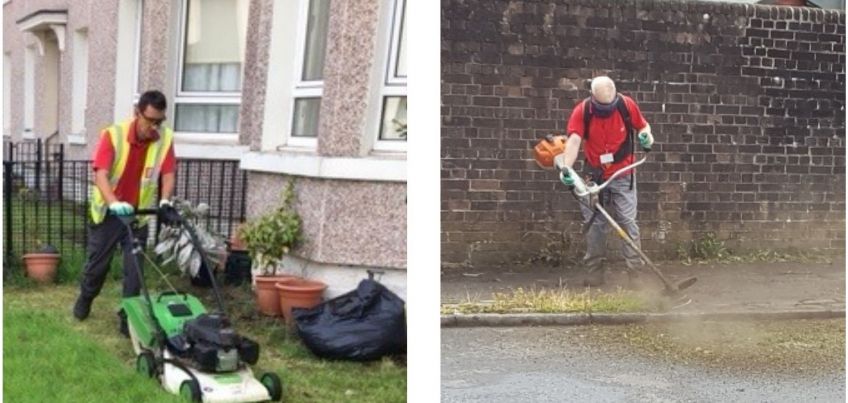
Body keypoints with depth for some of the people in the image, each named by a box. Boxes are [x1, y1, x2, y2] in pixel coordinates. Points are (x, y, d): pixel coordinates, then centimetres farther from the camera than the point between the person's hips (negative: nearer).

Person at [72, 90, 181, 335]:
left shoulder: (165, 139, -14)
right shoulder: (113, 135, -23)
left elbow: (168, 174, -14)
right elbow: (101, 174, -32)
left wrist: (165, 202, -33)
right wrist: (114, 203, -48)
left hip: (138, 214, 2)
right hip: (108, 212, -1)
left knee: (134, 270, -1)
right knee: (97, 263, 13)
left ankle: (128, 317, 9)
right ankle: (85, 298, 40)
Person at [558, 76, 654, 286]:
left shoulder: (627, 105, -11)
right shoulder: (582, 111, -16)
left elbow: (643, 125, 7)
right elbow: (574, 140, -27)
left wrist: (646, 135, -17)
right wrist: (567, 168, -42)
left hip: (623, 176, 0)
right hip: (594, 177, 0)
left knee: (628, 222, -4)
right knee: (594, 224, 5)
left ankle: (635, 272, -2)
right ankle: (595, 273, 13)